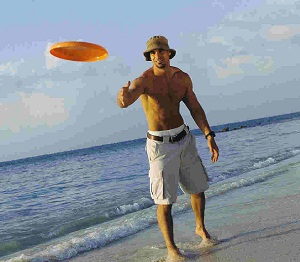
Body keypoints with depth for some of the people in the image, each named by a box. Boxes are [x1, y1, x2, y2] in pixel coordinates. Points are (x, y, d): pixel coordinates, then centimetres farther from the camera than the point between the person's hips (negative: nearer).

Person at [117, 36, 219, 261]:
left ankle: (201, 229, 42)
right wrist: (123, 96, -62)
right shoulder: (144, 80, -17)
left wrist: (209, 136, -2)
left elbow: (195, 108, 7)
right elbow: (124, 102, -37)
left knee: (198, 189, 18)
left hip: (184, 139, 6)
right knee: (165, 201, -5)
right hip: (161, 145, -5)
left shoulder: (183, 78, 0)